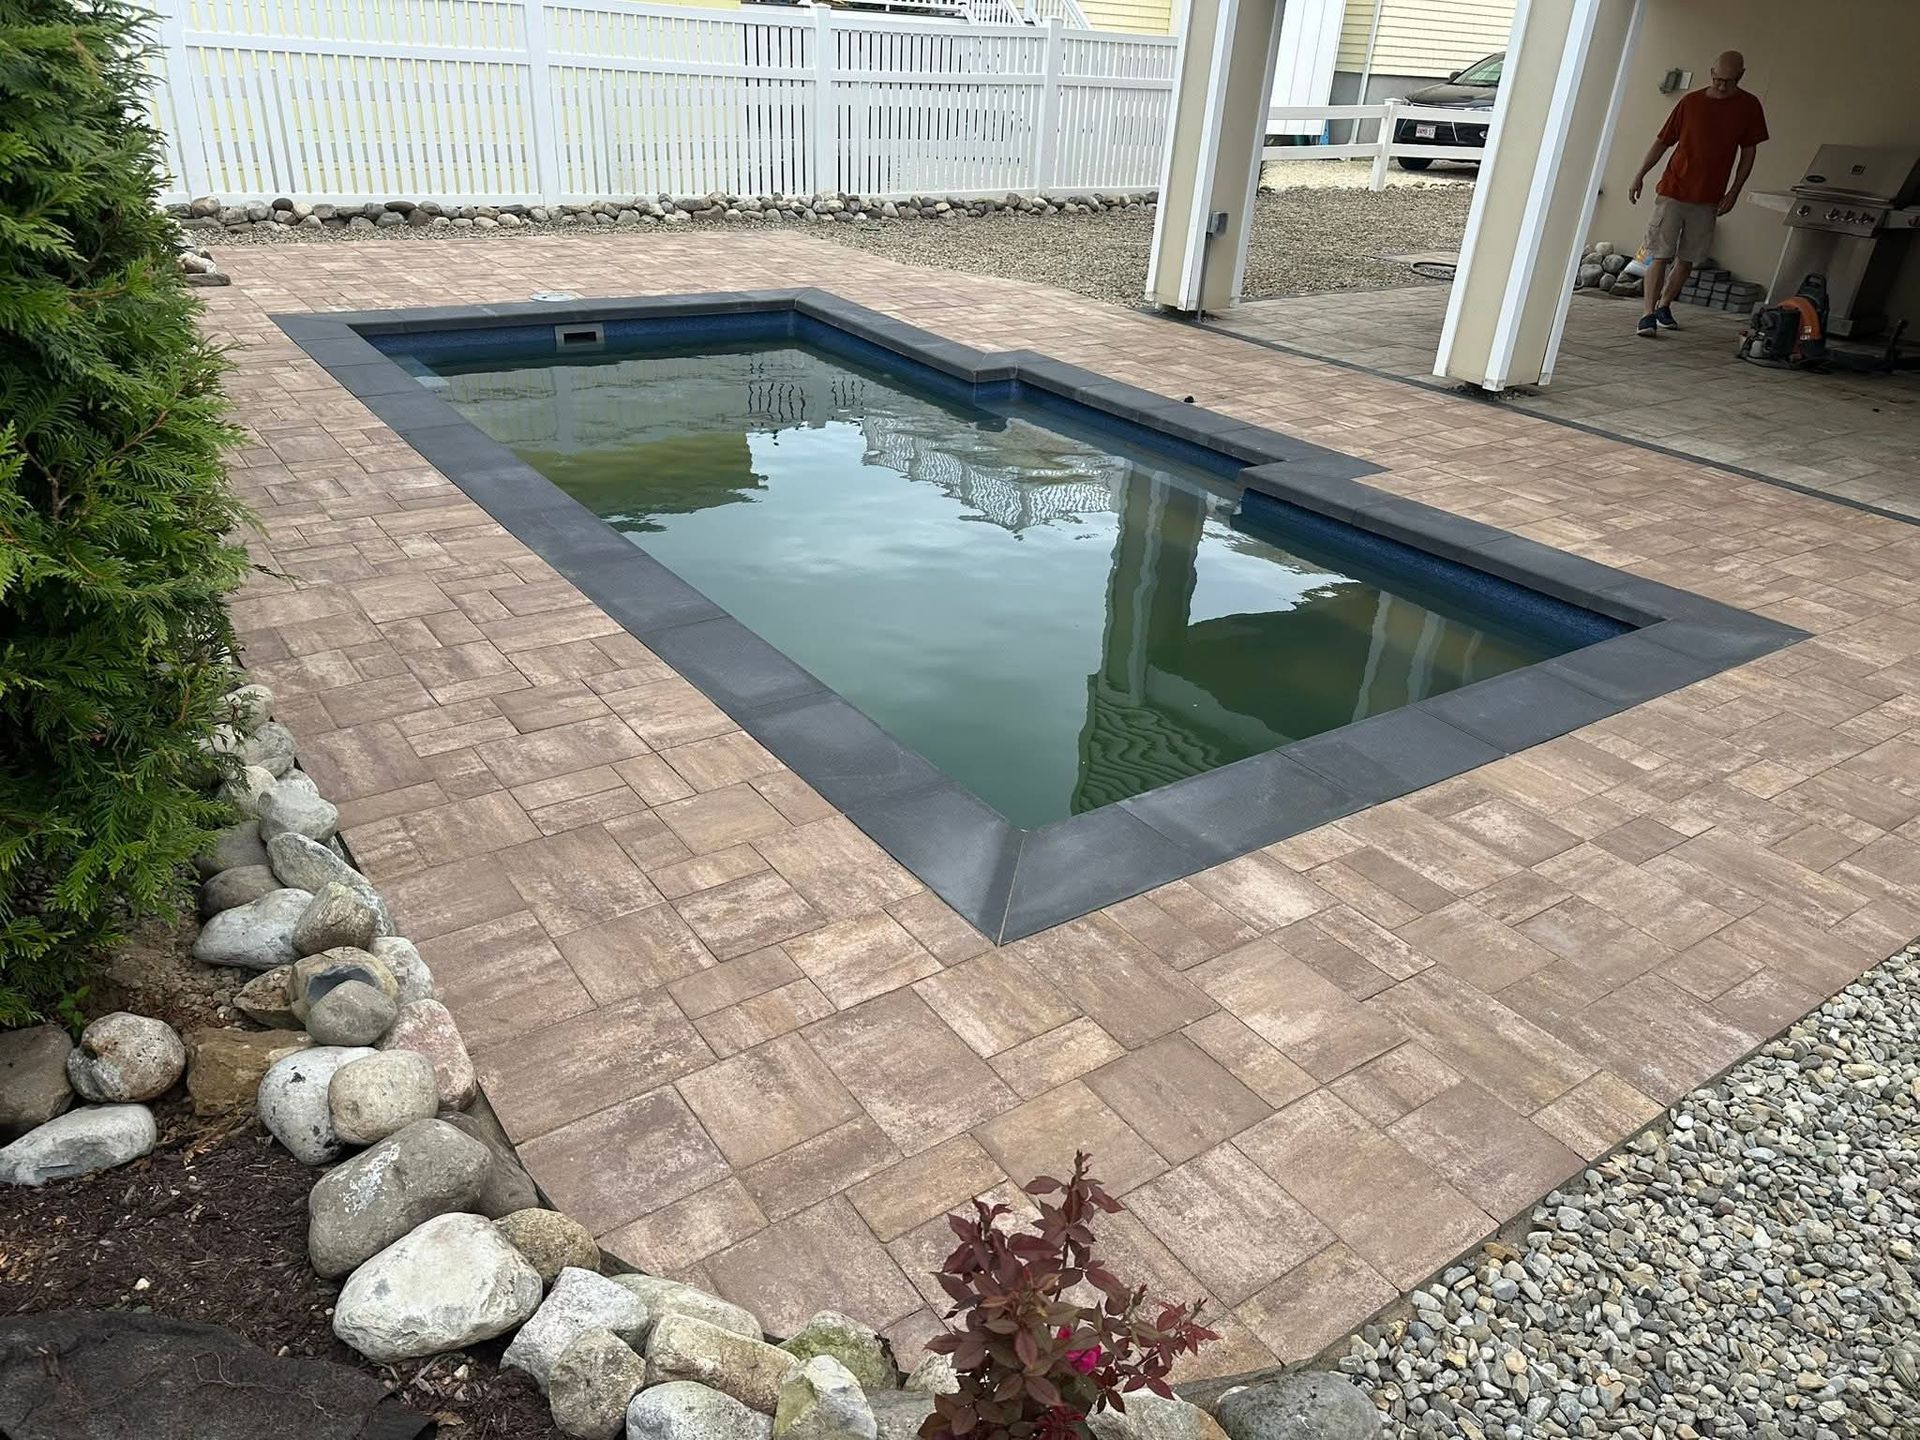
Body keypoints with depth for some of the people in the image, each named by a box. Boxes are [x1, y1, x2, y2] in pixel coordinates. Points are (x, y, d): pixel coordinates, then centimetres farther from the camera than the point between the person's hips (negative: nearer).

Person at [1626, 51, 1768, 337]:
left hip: (1708, 200, 2)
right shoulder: (1690, 102, -1)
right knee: (1660, 255, -9)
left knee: (1687, 260, 7)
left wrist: (1734, 191, 1)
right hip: (1672, 192, -2)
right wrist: (1640, 174, 0)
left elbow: (1748, 152, 7)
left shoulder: (1749, 106, 2)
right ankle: (1649, 314, -12)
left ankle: (1664, 306, 22)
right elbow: (1663, 141, 6)